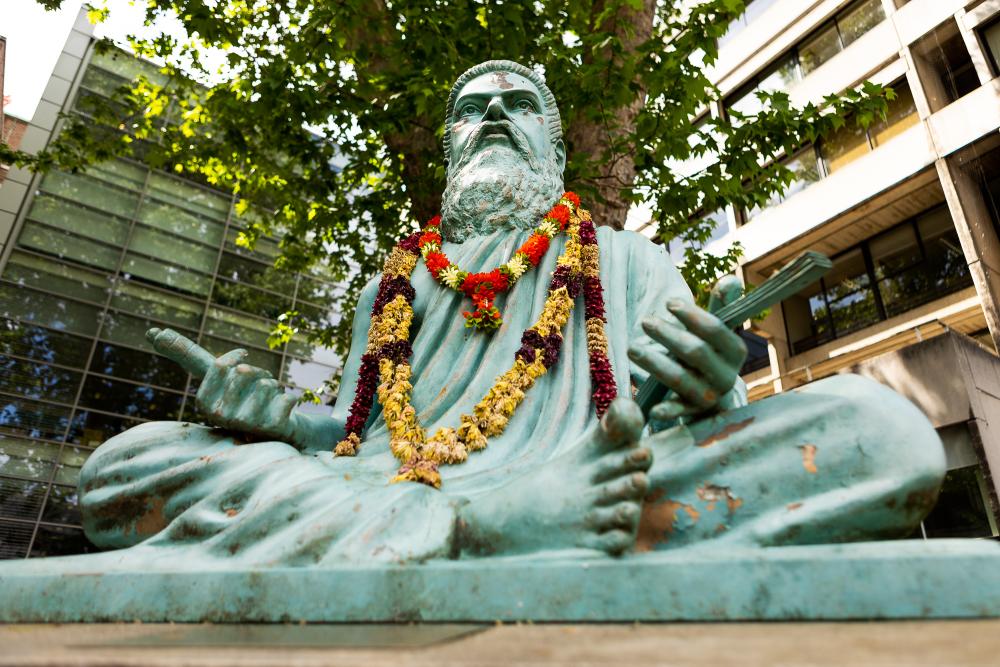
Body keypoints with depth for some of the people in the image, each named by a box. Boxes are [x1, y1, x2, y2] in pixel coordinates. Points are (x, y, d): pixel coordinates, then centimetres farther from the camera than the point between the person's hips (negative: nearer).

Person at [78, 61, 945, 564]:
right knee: (131, 462, -10)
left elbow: (687, 413, 12)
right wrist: (275, 417, 1)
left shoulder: (626, 262, 21)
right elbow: (352, 437, 23)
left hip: (589, 498, -1)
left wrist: (710, 403, -13)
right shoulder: (393, 286, 26)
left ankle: (465, 529, -29)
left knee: (882, 428, -21)